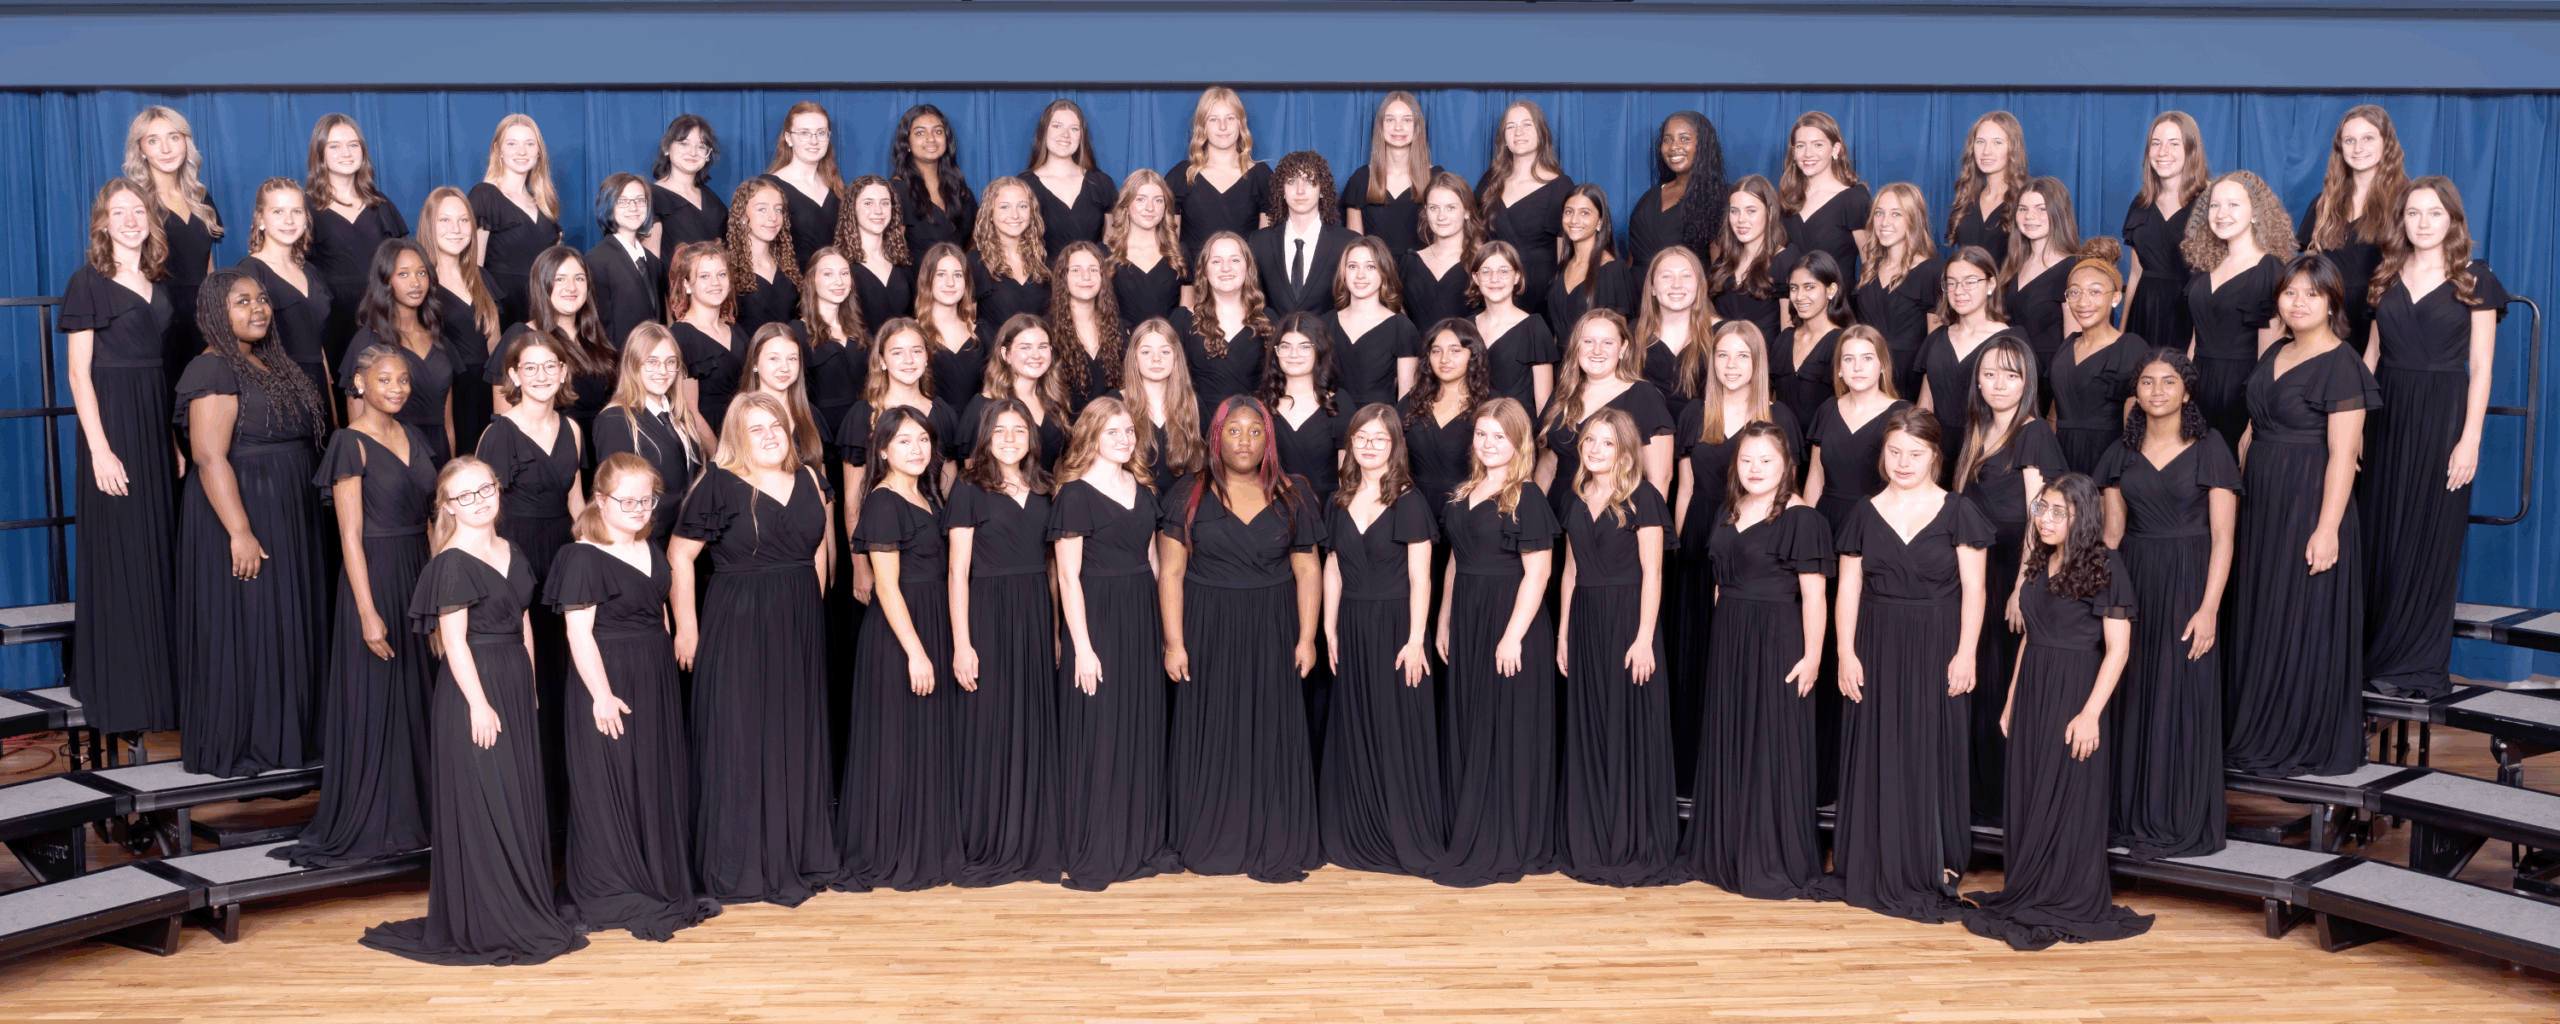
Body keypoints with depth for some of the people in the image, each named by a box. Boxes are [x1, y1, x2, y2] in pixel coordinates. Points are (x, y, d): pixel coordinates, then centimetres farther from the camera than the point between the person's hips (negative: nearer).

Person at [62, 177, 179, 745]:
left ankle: (164, 692, 15)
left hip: (159, 424, 6)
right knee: (119, 557, -4)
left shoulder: (161, 283, 13)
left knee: (162, 554, 7)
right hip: (113, 426, -6)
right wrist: (100, 449, -16)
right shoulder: (88, 282, -5)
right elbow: (79, 372, -9)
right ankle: (123, 706, 1)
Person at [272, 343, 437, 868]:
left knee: (417, 696, 11)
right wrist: (369, 612, -18)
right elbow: (350, 534, -14)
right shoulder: (351, 444, -10)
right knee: (374, 702, 1)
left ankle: (414, 814, 22)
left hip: (419, 577, 7)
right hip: (374, 576, -7)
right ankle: (368, 824, 11)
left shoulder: (413, 436, 10)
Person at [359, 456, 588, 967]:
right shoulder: (453, 564, -12)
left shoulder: (512, 555, 12)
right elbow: (454, 640, -15)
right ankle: (488, 924, 5)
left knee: (523, 798, 12)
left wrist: (529, 686, 13)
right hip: (474, 688, -8)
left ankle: (529, 911, 23)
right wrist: (479, 702, -19)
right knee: (482, 803, -3)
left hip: (515, 685, 8)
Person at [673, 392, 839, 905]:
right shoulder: (718, 485, -8)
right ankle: (739, 868, 8)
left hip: (801, 627, 6)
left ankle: (801, 855, 24)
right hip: (738, 626, -5)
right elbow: (679, 556, -8)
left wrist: (811, 607, 14)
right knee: (740, 738, -1)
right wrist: (686, 628, -10)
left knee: (798, 737, 12)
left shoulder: (809, 479, 8)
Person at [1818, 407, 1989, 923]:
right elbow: (1848, 588, 5)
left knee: (1932, 753, 0)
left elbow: (1972, 589, -3)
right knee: (1876, 755, 5)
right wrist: (1846, 653, -2)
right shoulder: (1865, 514, 6)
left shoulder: (1957, 512, 0)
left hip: (1936, 649, -2)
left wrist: (1965, 653, -10)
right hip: (1877, 648, 2)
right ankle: (1874, 869, 13)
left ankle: (1931, 872, 9)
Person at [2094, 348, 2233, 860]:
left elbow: (2222, 538, -7)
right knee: (2131, 697, 5)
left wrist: (2208, 608, -15)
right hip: (2132, 585, 4)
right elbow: (2112, 532, 11)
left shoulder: (2210, 453, -3)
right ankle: (2130, 815, 16)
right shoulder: (2121, 454, 8)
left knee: (2182, 699, -1)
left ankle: (2180, 823, 9)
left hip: (2188, 586, -4)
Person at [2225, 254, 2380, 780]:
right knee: (2258, 614, 12)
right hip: (2261, 504, 8)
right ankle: (2259, 733, 22)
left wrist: (2327, 528, -21)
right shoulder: (2275, 354, 12)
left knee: (2302, 620, -1)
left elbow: (2342, 455, -17)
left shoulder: (2341, 366, -12)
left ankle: (2304, 743, 10)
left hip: (2309, 504, -8)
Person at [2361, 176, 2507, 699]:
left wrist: (2470, 438, -12)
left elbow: (2481, 367, -5)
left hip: (2442, 418, -4)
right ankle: (2377, 653, 13)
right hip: (2388, 415, 4)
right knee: (2381, 534, 4)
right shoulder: (2387, 277, 10)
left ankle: (2417, 663, 9)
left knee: (2429, 537, 0)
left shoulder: (2474, 281, -2)